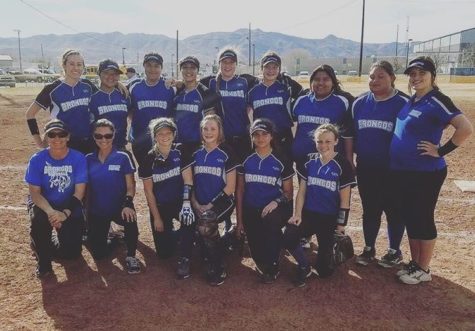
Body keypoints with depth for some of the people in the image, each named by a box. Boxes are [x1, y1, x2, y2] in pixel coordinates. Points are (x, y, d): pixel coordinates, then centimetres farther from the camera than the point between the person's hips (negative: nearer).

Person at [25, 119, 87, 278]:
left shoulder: (78, 158, -16)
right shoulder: (37, 159, -14)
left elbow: (79, 192, -15)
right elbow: (34, 192, -15)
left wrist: (65, 213, -31)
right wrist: (50, 212, -33)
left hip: (69, 206, 0)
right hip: (43, 204, 0)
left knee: (72, 251, -8)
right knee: (39, 220, -35)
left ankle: (52, 244, 29)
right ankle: (43, 258, -7)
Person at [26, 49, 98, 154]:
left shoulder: (87, 86, 5)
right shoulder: (53, 89, -6)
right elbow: (30, 113, 0)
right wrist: (38, 140, -3)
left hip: (89, 144, 4)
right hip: (64, 146, -4)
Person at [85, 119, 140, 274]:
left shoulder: (123, 157, -9)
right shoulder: (89, 159, 1)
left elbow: (130, 186, -9)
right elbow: (86, 188, 9)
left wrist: (127, 204, -27)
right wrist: (87, 212, 5)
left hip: (119, 207, -3)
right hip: (97, 210, 3)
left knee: (130, 218, -38)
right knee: (99, 254, -1)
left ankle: (131, 256, -14)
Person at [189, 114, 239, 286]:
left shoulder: (226, 153, -3)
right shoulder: (196, 154, 12)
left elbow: (230, 187, -6)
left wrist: (210, 205, -12)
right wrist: (195, 203, -3)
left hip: (221, 202, -5)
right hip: (200, 205, 5)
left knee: (205, 225, -31)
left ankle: (218, 269, -10)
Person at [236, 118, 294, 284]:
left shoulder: (281, 160, -2)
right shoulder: (246, 159, 4)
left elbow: (288, 191, 2)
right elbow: (240, 190, 7)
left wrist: (276, 202, -21)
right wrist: (239, 220, 4)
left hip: (273, 208, -2)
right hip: (251, 209, 2)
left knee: (270, 220, -37)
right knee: (256, 250, -11)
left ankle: (271, 266, -14)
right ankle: (263, 263, 30)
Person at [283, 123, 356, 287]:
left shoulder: (342, 165, -8)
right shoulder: (309, 161, 4)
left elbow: (344, 200, -6)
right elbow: (301, 191, 6)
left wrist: (341, 226, -6)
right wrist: (297, 214, -5)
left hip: (330, 218, -3)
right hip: (308, 213, 3)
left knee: (324, 270, -1)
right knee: (288, 238, -26)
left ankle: (336, 244, 33)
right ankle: (304, 268, 4)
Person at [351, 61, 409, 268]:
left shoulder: (403, 104, -9)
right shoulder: (360, 103, 4)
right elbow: (351, 134, 11)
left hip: (392, 169, -4)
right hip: (365, 168, 4)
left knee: (393, 210, 9)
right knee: (369, 210, 14)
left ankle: (394, 251, 26)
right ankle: (369, 248, 29)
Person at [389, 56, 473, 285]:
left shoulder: (437, 101, -14)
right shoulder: (409, 102, 10)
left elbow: (466, 128, -24)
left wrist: (441, 151, -18)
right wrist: (394, 157, 11)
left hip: (426, 173, -8)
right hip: (400, 172, 8)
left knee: (423, 219, 3)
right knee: (409, 218, 16)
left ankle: (423, 270, 18)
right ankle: (414, 263, 31)